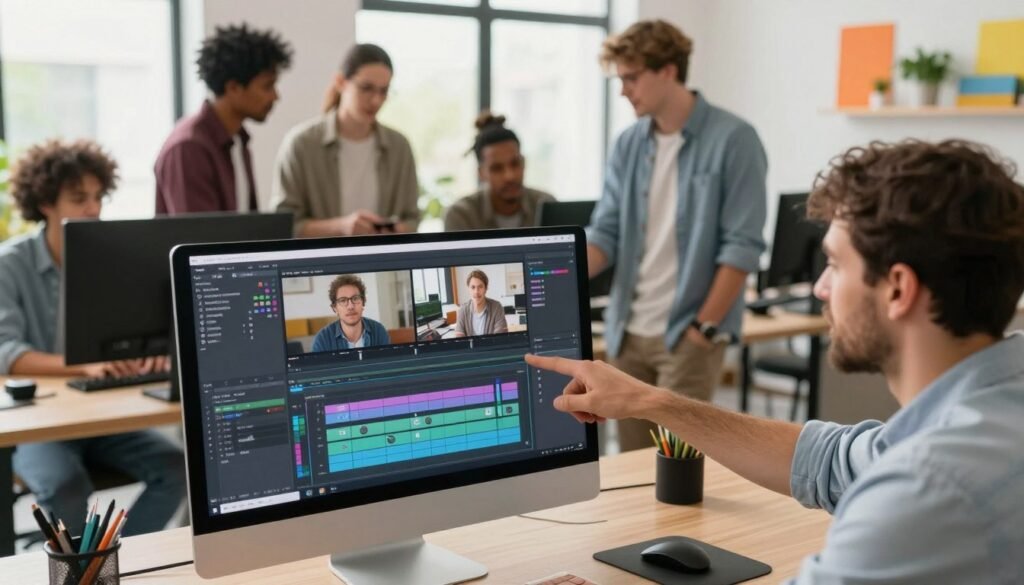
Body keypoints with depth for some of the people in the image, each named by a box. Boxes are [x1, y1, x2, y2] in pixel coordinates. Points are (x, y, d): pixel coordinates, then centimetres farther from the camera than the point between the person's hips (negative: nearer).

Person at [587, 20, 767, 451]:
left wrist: (704, 326, -13)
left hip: (688, 333, -5)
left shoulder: (733, 140, -11)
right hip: (629, 331, 6)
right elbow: (606, 233, 5)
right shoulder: (628, 145, 7)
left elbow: (742, 245, -12)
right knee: (632, 462, 13)